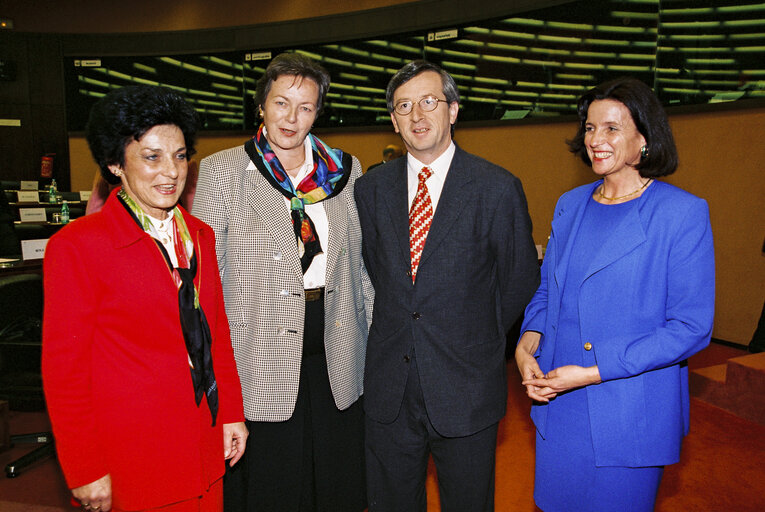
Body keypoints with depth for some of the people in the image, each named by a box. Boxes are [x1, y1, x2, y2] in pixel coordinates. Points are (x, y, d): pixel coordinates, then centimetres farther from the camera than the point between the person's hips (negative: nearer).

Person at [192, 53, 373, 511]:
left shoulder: (346, 169, 5)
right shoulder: (221, 171, -3)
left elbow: (362, 261, 10)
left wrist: (373, 337, 8)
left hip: (335, 348, 3)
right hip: (261, 355, -2)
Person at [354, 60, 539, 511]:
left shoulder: (498, 189, -9)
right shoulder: (371, 188, 2)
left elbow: (521, 280, -1)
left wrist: (481, 340, 5)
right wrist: (398, 327, 9)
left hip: (465, 388, -3)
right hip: (389, 387, 3)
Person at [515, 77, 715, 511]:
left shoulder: (682, 213, -11)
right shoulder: (571, 205, 6)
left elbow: (691, 327, -13)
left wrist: (593, 372, -18)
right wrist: (528, 339, -6)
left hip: (629, 416, -5)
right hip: (557, 406, 5)